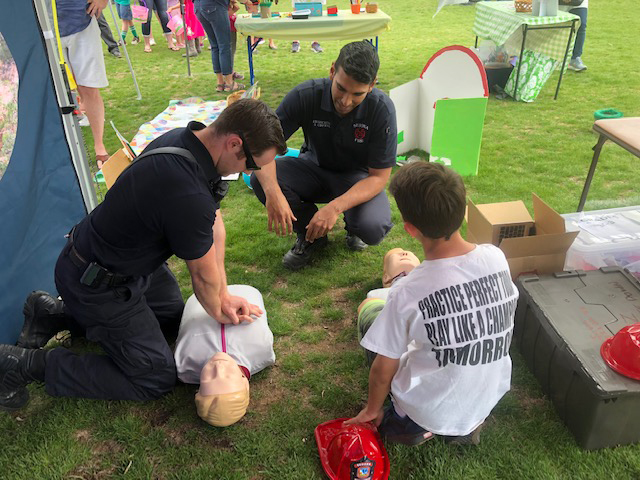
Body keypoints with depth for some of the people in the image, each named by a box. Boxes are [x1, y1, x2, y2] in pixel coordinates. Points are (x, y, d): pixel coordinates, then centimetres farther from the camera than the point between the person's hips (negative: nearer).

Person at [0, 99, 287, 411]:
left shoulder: (186, 138, -9)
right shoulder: (188, 195, -39)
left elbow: (213, 222, -2)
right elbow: (203, 276, -20)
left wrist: (223, 296, 0)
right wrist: (218, 313, 1)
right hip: (97, 285, -9)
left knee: (172, 314, 26)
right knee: (155, 379, 0)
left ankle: (58, 311, 26)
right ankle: (28, 364, 5)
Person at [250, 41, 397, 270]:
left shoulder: (382, 109, -25)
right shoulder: (305, 95, -23)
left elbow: (379, 177, -20)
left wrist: (335, 207, -36)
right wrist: (272, 191, -44)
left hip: (359, 177, -2)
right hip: (315, 168, 2)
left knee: (373, 229, -33)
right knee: (261, 179, -26)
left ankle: (352, 224, 8)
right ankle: (310, 235, -1)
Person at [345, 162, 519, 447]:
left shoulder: (407, 293, -29)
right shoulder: (496, 257, -16)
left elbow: (383, 371, -15)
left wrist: (371, 410, 6)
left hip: (430, 411, -4)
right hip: (491, 396, 5)